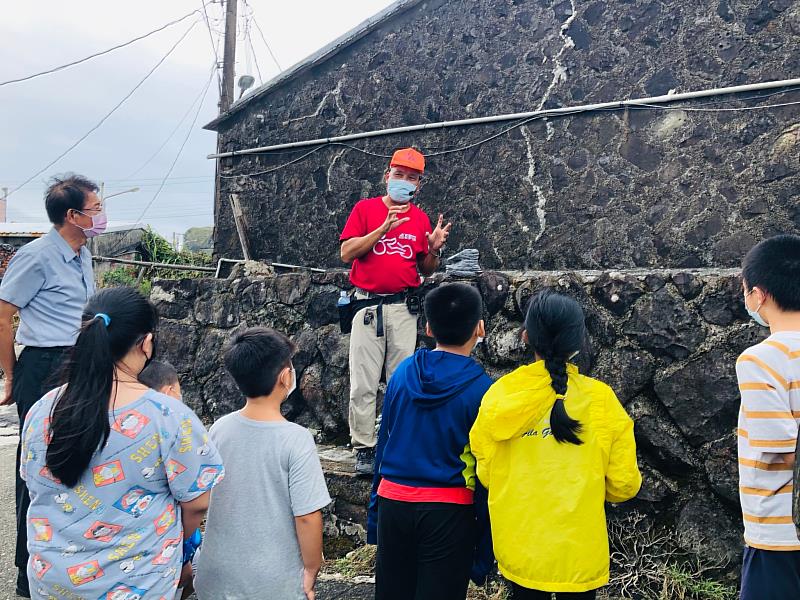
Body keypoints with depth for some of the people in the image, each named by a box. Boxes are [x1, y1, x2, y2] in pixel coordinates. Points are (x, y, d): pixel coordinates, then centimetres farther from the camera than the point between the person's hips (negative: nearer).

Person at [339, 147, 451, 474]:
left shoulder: (421, 219, 11)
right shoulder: (365, 209, 3)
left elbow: (425, 269, 14)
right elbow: (346, 253, -7)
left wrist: (434, 249, -7)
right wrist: (383, 228, -15)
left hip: (404, 307, 3)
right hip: (368, 304, -2)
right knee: (364, 382, -1)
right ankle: (364, 448, 8)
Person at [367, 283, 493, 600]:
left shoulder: (403, 371, -1)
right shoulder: (480, 387, -13)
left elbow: (384, 440, 5)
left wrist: (375, 508, 15)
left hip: (393, 502, 4)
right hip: (448, 510, -4)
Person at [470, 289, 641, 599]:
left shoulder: (501, 393, -11)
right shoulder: (600, 398, -12)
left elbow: (486, 473, 0)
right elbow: (623, 484, -5)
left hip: (518, 548, 1)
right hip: (579, 553, -1)